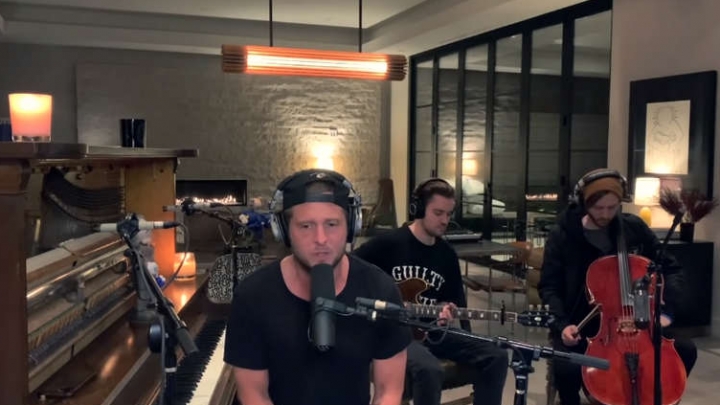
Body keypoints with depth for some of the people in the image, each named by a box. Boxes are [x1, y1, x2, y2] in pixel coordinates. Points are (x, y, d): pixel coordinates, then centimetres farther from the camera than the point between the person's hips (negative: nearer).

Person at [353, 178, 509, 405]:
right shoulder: (388, 243, -8)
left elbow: (456, 299, 13)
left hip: (431, 329, 6)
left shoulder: (447, 254, 9)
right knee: (429, 370, -36)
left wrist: (449, 309, -10)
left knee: (496, 357, -10)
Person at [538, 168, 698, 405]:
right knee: (566, 368, -31)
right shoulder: (563, 235, -8)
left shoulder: (634, 227, 0)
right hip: (582, 325, -3)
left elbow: (671, 269, 8)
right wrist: (562, 324, -20)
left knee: (685, 351, -14)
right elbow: (549, 287, -5)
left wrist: (665, 309, -6)